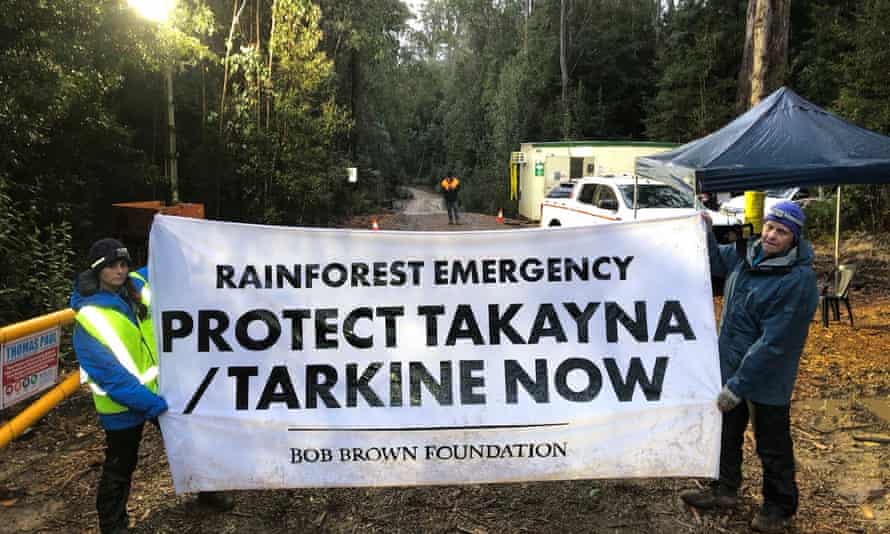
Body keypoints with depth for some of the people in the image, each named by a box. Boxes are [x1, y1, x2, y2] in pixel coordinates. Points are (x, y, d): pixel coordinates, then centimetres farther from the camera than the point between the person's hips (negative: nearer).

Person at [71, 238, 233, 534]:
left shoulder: (138, 285, -5)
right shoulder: (89, 316, -22)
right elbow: (109, 372, -27)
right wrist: (151, 403, -29)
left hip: (161, 388, 6)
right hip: (123, 404, -6)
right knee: (120, 470, 10)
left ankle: (207, 490, 43)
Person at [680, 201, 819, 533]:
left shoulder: (798, 280, -25)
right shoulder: (747, 254, -2)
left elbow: (773, 342, -27)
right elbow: (714, 259, 21)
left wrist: (738, 384, -26)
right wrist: (704, 231, 2)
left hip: (766, 379, -7)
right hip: (729, 367, 7)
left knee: (772, 446, 12)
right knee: (726, 432, 23)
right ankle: (724, 490, 43)